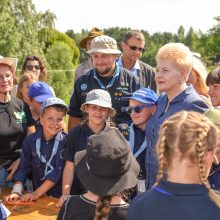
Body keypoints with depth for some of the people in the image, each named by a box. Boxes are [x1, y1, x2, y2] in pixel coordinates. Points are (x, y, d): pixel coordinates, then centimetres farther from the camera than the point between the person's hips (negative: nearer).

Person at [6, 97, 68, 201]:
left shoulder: (65, 142, -9)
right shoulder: (30, 140, 2)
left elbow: (59, 171, -11)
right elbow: (23, 168, 5)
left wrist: (37, 193, -13)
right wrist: (16, 191, -8)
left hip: (59, 196, -3)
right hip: (37, 194, 3)